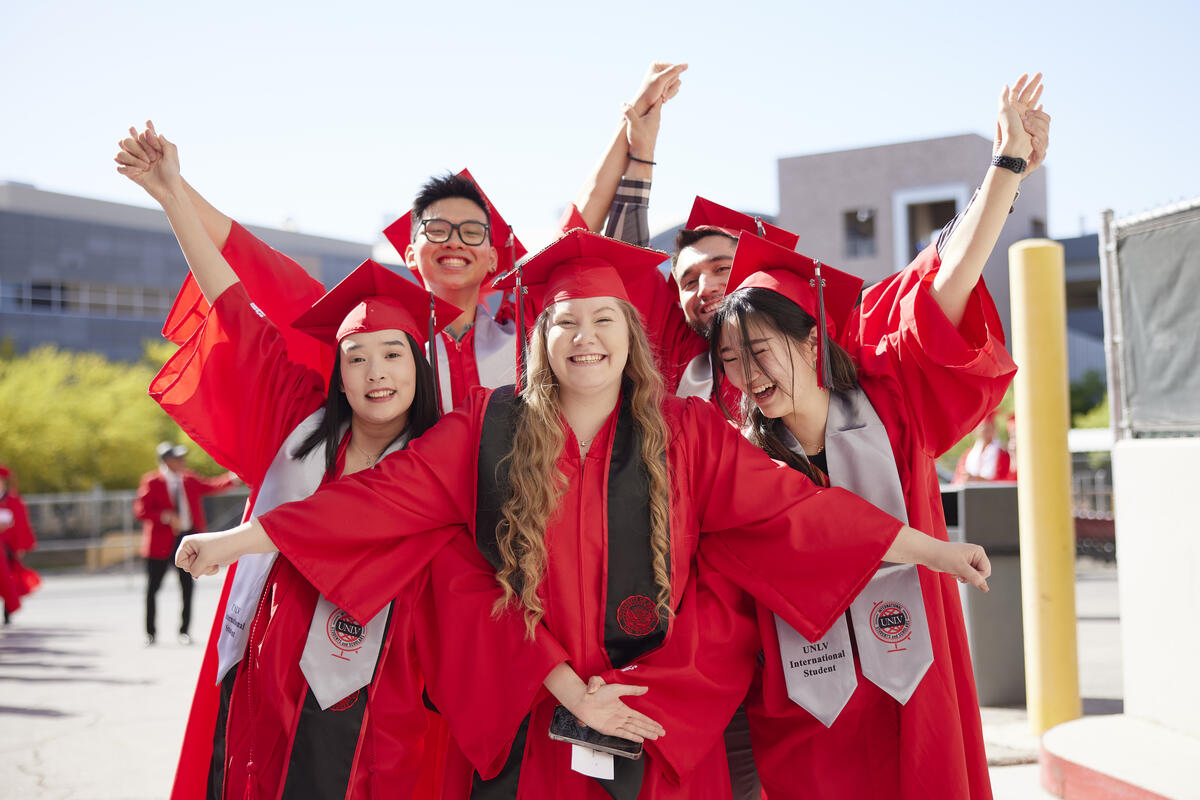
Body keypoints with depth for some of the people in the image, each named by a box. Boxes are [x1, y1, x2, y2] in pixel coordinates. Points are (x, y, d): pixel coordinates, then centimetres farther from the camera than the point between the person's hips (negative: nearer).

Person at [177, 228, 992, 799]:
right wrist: (242, 538, -6)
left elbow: (787, 506, -2)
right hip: (533, 723, 0)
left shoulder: (686, 435, 0)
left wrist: (925, 547, -6)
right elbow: (383, 496, -3)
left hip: (665, 724, 0)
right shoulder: (489, 430, -1)